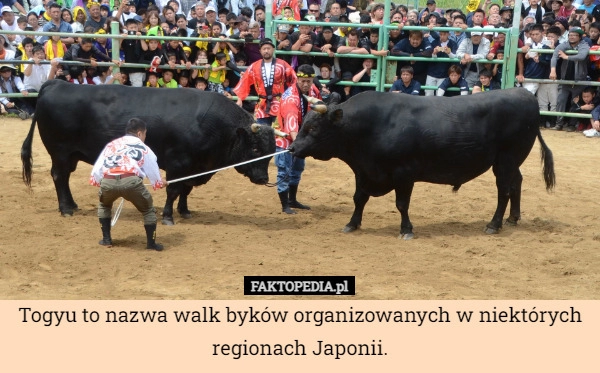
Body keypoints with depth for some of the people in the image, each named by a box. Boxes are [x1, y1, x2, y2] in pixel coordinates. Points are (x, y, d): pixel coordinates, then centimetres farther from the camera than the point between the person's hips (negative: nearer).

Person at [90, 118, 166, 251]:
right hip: (131, 181, -2)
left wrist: (97, 181, 42)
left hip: (107, 182, 3)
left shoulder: (111, 144, 32)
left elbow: (97, 168, 26)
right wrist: (160, 183, 53)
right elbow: (153, 170, 33)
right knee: (148, 210, 22)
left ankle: (106, 239, 32)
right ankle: (151, 243, 19)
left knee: (104, 206, 36)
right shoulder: (142, 147, 25)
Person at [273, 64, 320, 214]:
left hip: (301, 135, 8)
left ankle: (292, 200, 31)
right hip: (285, 136, -8)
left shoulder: (313, 90, -7)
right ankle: (285, 205, 1)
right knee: (284, 171, -8)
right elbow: (291, 121, -44)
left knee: (297, 169, 17)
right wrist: (296, 141, -58)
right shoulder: (290, 97, -30)